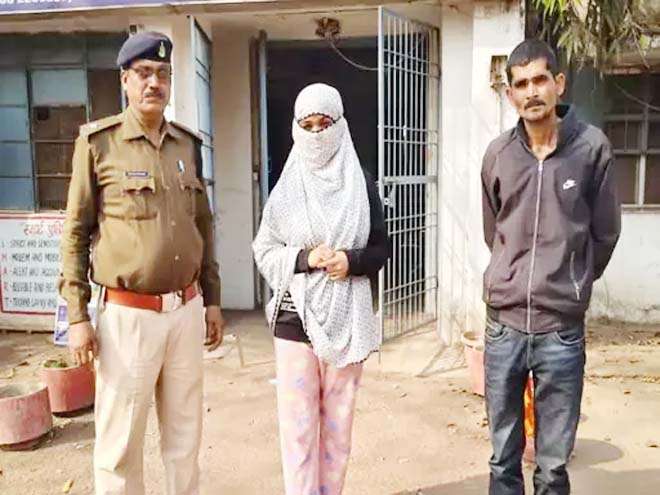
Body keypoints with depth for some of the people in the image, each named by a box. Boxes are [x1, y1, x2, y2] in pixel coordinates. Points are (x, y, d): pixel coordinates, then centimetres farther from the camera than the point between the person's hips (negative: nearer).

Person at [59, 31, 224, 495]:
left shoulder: (188, 144, 9)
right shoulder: (98, 142, -4)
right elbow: (76, 233, -3)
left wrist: (212, 300, 13)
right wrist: (78, 317, -6)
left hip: (187, 311, 4)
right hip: (128, 315, -4)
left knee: (185, 434, 16)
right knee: (120, 441, 8)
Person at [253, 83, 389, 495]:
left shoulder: (362, 184, 2)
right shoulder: (286, 186, 2)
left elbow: (382, 247, 7)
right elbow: (264, 251, 3)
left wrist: (352, 260, -13)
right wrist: (305, 258, -14)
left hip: (346, 321, 1)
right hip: (295, 319, 0)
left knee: (338, 422, 11)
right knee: (298, 424, 2)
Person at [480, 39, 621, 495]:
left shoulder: (592, 147, -5)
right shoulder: (497, 155, 2)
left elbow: (605, 234, 4)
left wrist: (573, 284, 12)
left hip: (562, 327, -2)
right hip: (503, 324, 2)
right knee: (503, 458, 14)